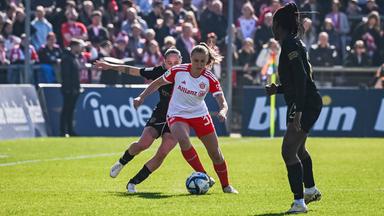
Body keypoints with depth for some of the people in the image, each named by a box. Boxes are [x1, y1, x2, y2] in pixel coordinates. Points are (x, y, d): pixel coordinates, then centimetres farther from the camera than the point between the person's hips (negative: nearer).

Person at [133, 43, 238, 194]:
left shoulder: (210, 79, -15)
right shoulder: (178, 71, -16)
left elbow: (223, 103, -19)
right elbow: (158, 83, -1)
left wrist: (222, 112, -41)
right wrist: (141, 97, -7)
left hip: (199, 114, 1)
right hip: (177, 114, -1)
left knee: (215, 152, 2)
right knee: (183, 140, -32)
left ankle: (226, 186, 23)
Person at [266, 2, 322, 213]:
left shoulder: (291, 45, -17)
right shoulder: (293, 44, 14)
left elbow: (301, 79, -25)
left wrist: (298, 112, -29)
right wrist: (278, 89, 13)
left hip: (306, 105, -11)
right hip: (306, 104, 11)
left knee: (288, 151, -15)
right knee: (298, 148, 29)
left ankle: (299, 202, -16)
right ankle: (311, 190, 47)